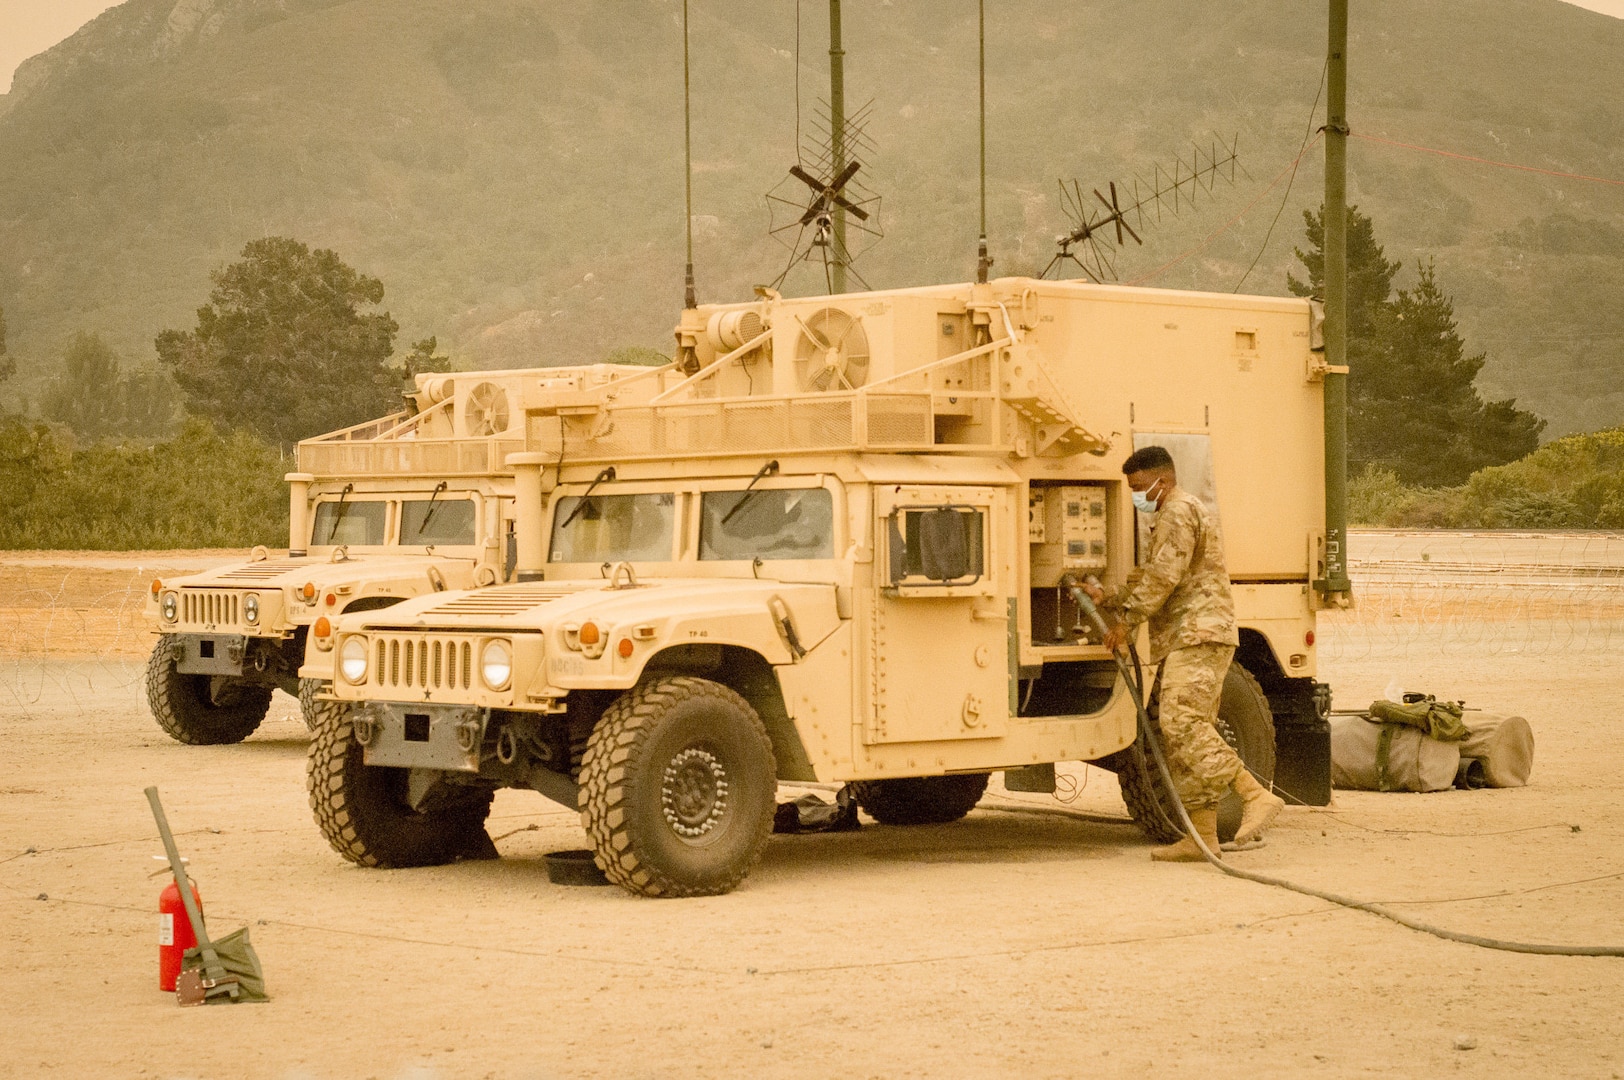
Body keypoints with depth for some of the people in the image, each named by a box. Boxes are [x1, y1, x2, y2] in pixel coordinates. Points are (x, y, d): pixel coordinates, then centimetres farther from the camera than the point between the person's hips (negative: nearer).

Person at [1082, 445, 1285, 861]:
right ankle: (1202, 838, 4)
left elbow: (1164, 577, -15)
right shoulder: (1180, 514, 28)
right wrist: (1109, 598, 23)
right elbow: (1154, 582, 30)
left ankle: (1257, 795, -28)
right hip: (1190, 640, 11)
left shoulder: (1179, 511, -6)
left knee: (1181, 722, -22)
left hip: (1198, 635, -11)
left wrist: (1127, 621, -11)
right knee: (1186, 732, 6)